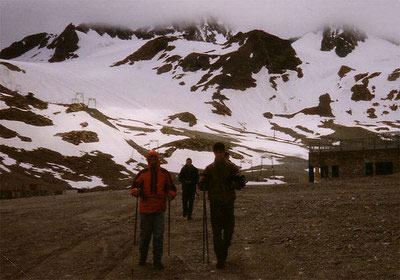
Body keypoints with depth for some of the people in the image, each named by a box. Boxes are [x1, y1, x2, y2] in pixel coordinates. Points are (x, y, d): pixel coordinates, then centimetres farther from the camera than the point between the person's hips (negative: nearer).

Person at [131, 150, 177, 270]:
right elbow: (134, 187, 1)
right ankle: (142, 257, 33)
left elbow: (171, 188, 4)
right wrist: (136, 191, -22)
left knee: (158, 236, 0)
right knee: (145, 235, 12)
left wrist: (171, 194, -18)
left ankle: (157, 260, 12)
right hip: (145, 210, 0)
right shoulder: (142, 173, -2)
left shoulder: (164, 173, -1)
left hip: (159, 210, 0)